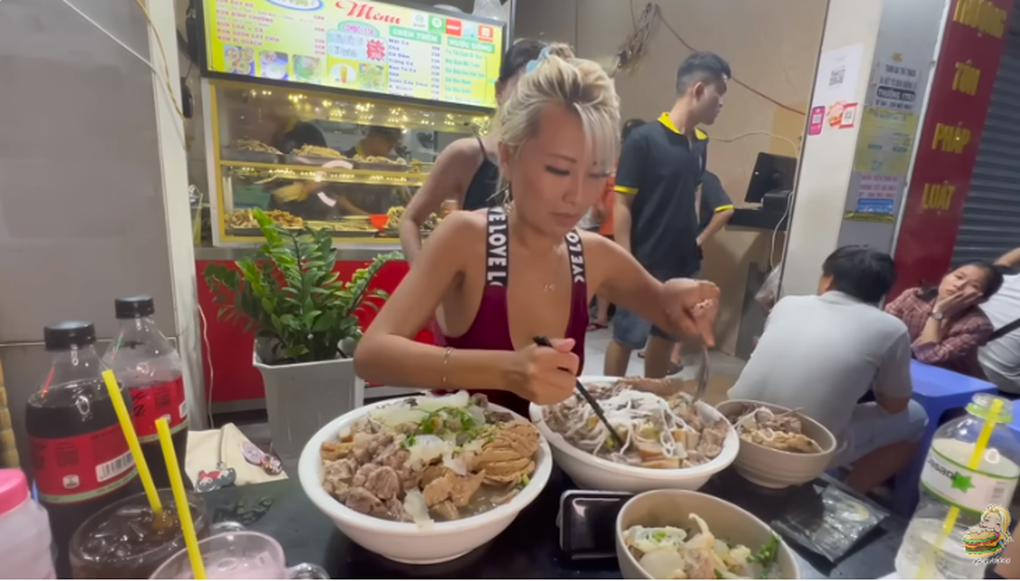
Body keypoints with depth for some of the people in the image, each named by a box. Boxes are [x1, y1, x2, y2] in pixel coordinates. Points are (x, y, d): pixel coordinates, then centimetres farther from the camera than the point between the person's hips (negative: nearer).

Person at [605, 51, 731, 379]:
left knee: (667, 336, 17)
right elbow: (621, 206, -14)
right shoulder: (644, 139, -12)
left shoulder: (700, 144, 7)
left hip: (683, 263, 7)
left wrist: (695, 244, 14)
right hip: (645, 265, -7)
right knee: (627, 337, 4)